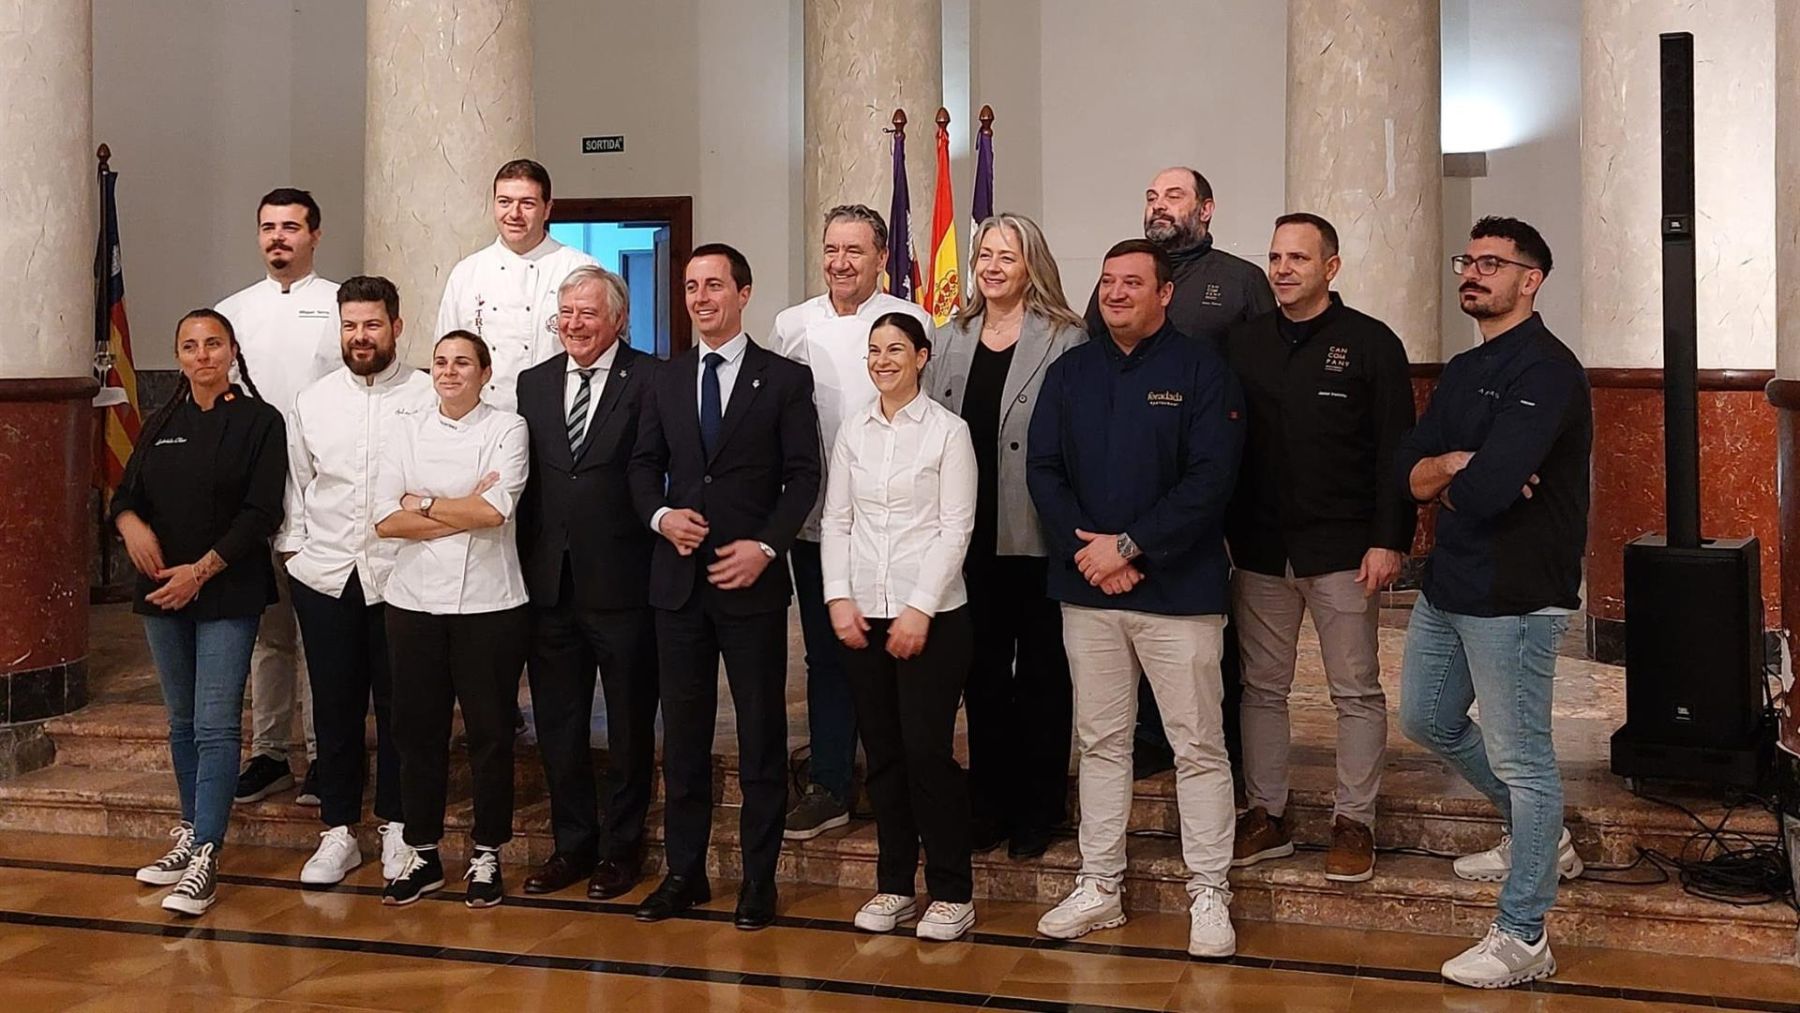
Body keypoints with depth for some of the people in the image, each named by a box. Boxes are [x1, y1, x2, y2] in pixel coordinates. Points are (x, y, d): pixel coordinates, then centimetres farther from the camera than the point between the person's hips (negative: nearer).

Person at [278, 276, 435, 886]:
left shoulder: (428, 397, -2)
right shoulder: (311, 402, 10)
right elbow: (296, 484, 13)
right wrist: (292, 547, 6)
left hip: (400, 577, -3)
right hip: (324, 576, 3)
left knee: (398, 706, 6)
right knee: (335, 707, 10)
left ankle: (396, 826, 19)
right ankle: (339, 831, 20)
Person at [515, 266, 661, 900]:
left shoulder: (650, 381, -6)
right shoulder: (533, 384, 10)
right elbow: (523, 480, 10)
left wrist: (660, 547, -17)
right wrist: (526, 561, 4)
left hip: (622, 582, -5)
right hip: (550, 584, 5)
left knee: (629, 724, 8)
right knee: (558, 723, 13)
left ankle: (621, 846, 22)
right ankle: (573, 843, 26)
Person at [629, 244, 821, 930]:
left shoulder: (785, 379, 0)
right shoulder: (665, 382, 12)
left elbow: (803, 476, -4)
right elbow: (644, 467, 13)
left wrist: (764, 546, -15)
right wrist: (661, 515, -8)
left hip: (753, 580, -4)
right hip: (679, 579, 4)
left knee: (761, 733, 3)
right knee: (683, 731, 9)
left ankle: (759, 879, 12)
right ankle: (684, 872, 19)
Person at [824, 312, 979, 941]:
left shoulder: (947, 430, -2)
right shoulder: (852, 431, 10)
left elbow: (956, 527, -7)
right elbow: (836, 520, 10)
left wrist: (920, 609, -13)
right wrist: (839, 599, -2)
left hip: (932, 616, -4)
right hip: (861, 615, 4)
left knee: (928, 750, -6)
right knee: (882, 753, 8)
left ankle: (951, 892, 5)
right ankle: (893, 885, 18)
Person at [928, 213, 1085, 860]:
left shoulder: (1065, 340, -5)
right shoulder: (950, 340, 11)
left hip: (1036, 535, -5)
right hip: (971, 535, 5)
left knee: (1041, 673, 6)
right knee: (983, 673, 12)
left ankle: (1038, 812, 16)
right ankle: (990, 805, 23)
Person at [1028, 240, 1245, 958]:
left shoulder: (1201, 370, -4)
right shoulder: (1070, 372, 10)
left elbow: (1211, 477, -12)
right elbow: (1043, 469, 5)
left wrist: (1128, 546, -16)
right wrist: (1086, 550, -10)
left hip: (1178, 587, -4)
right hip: (1086, 587, 4)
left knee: (1198, 746, 0)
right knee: (1100, 741, 12)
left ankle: (1209, 896, 10)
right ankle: (1099, 887, 21)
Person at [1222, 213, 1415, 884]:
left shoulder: (1371, 344, -2)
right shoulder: (1243, 344, 9)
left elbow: (1395, 451, -6)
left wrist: (1389, 540, -12)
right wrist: (1224, 532, 3)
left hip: (1342, 550, -4)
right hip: (1259, 550, 4)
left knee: (1356, 692, 4)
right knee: (1261, 687, 9)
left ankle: (1354, 822, 14)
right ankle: (1266, 816, 20)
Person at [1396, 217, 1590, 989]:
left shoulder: (1545, 371, -16)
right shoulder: (1462, 372, 13)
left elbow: (1484, 491, -26)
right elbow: (1407, 471, 5)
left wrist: (1446, 478, -5)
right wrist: (1455, 467, -15)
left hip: (1514, 596, -10)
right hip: (1448, 584, 10)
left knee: (1521, 759, -1)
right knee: (1428, 722, 22)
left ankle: (1522, 939, 9)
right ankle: (1541, 837, 40)